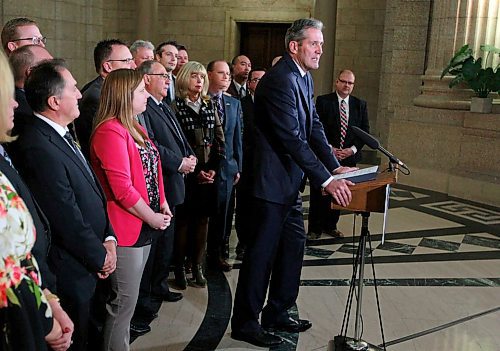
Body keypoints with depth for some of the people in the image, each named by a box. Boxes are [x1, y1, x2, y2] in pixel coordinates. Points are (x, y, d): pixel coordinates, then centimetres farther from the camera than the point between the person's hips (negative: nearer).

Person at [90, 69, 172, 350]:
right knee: (124, 302, 1)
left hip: (144, 227, 10)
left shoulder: (134, 127, 13)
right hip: (125, 230, -9)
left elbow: (151, 170, 17)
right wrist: (152, 218, -13)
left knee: (129, 298, 18)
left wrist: (162, 205, 3)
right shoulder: (111, 131, -18)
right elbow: (122, 189, -22)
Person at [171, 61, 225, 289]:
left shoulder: (209, 106, 12)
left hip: (209, 173, 5)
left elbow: (219, 139, 9)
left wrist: (213, 168, -3)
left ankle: (197, 267, 18)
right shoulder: (175, 106, -3)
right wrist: (195, 171, -10)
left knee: (202, 219, 8)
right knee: (183, 220, 1)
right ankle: (179, 268, 12)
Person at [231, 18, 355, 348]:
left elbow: (314, 127, 13)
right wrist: (326, 180, -23)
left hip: (292, 180, 10)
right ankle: (245, 323, 16)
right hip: (273, 180, -10)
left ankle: (277, 313, 32)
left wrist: (335, 166, 3)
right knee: (262, 252, 0)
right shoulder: (279, 80, -20)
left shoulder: (304, 77, 11)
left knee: (294, 246, 17)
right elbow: (293, 138, -25)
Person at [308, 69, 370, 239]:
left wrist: (353, 149, -7)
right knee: (319, 193, 0)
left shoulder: (360, 104, 9)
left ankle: (330, 225, 23)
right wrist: (330, 148, -13)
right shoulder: (323, 101, -2)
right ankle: (314, 228, 11)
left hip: (349, 157, 3)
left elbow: (365, 130, 7)